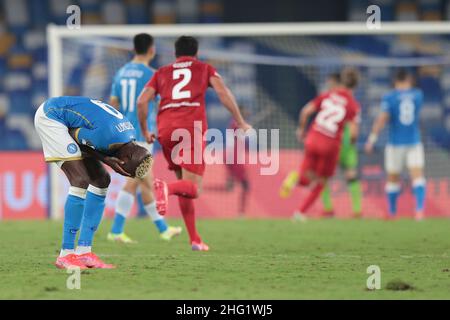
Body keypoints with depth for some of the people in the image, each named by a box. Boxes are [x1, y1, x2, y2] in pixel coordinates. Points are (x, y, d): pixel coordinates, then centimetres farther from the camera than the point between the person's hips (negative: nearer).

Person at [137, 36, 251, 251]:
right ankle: (168, 188, -43)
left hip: (165, 130, 3)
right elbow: (223, 92, 2)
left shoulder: (162, 73, 23)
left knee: (185, 186, 17)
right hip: (192, 127, -3)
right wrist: (240, 122, 3)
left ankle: (194, 239, 13)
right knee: (193, 189, -9)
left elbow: (142, 101, 10)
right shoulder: (204, 69, 19)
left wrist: (145, 131, 20)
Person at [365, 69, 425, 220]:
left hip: (395, 143, -1)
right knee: (417, 175, -7)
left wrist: (371, 140, -15)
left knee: (393, 178, 13)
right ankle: (420, 209, -27)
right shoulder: (418, 95, 3)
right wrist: (409, 87, 27)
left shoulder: (389, 97, -6)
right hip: (414, 142, 1)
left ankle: (392, 212, 22)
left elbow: (382, 119, -17)